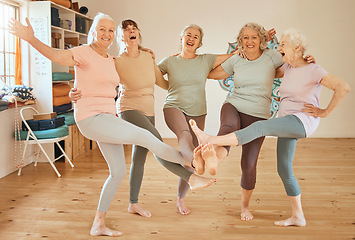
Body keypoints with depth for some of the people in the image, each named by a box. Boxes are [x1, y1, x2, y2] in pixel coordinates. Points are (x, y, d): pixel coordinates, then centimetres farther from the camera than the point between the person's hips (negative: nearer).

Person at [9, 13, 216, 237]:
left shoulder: (111, 61, 14)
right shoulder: (84, 53, -8)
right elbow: (55, 55, -27)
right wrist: (31, 38, -44)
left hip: (107, 118, 9)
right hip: (90, 118, -9)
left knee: (119, 171, 10)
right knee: (145, 136, -17)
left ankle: (98, 225, 21)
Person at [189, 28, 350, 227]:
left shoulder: (313, 70, -8)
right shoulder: (289, 68, 14)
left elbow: (344, 87, -15)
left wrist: (325, 112, -12)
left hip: (303, 120, -9)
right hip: (287, 123, 9)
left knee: (260, 127, -29)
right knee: (284, 170, 7)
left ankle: (211, 141, -40)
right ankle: (298, 217, 17)